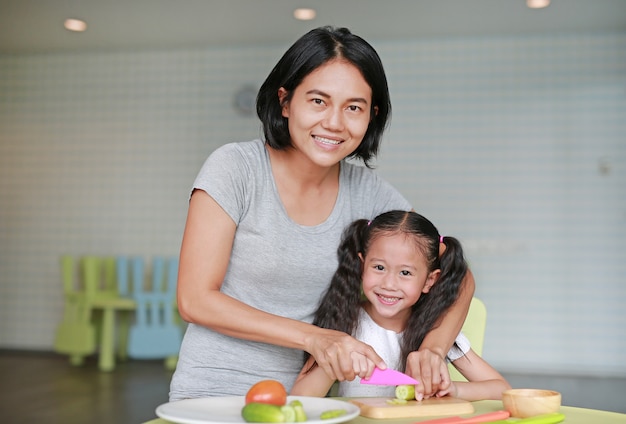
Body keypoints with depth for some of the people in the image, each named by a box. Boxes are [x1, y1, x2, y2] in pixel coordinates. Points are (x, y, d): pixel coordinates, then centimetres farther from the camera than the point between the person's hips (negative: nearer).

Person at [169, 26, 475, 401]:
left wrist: (432, 350, -14)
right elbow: (195, 300, -12)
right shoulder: (235, 167, -10)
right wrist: (313, 337, -19)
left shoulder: (366, 191, -1)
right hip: (212, 395, -2)